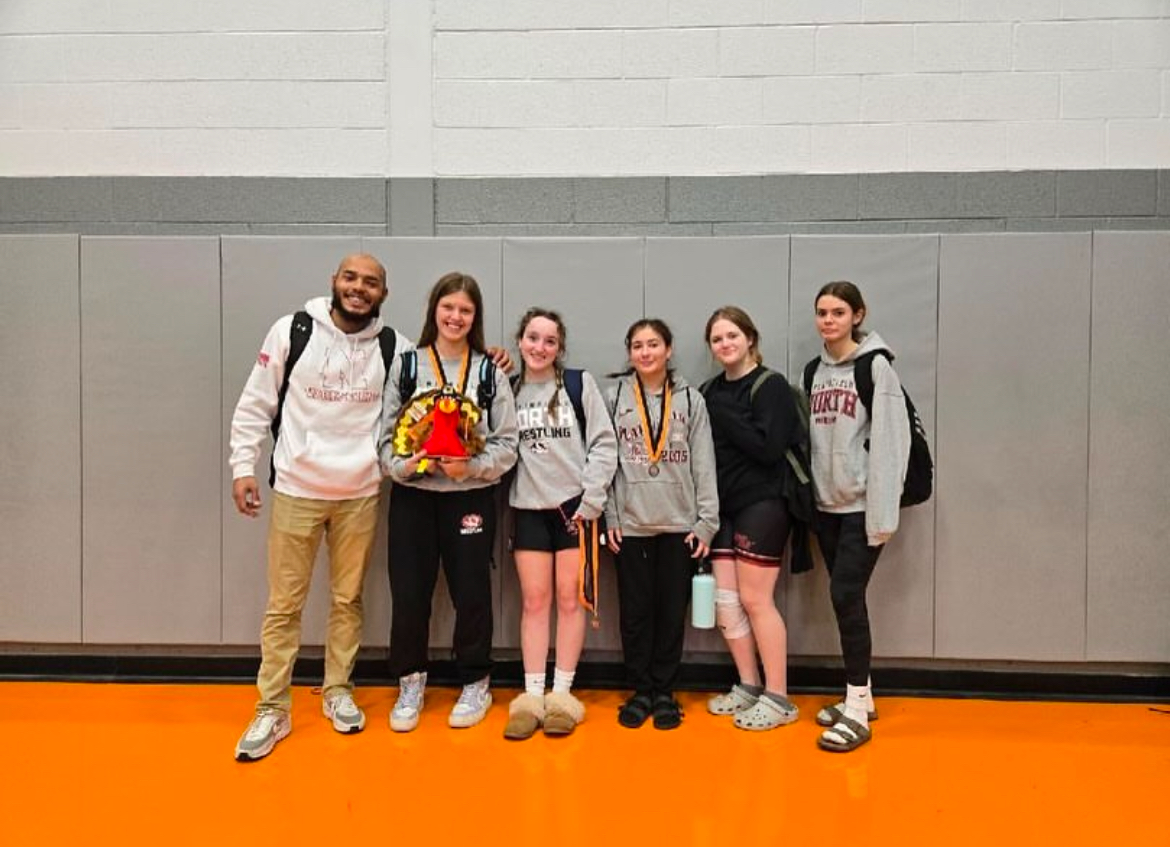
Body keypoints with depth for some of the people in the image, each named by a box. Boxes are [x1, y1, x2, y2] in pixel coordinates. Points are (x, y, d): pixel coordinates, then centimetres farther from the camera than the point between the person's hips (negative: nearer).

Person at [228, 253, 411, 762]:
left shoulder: (393, 346, 0)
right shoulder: (292, 331, -4)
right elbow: (254, 405, 1)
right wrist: (243, 466, -3)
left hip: (360, 494, 2)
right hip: (296, 490, -1)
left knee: (347, 599, 12)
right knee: (283, 604, 5)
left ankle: (338, 692, 30)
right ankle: (272, 709, 19)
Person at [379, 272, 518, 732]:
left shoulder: (490, 372, 2)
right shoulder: (404, 365, 3)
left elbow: (507, 442, -1)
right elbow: (385, 433, 1)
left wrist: (473, 467, -17)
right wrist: (401, 466, -17)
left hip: (471, 497, -1)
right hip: (411, 496, 1)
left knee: (472, 593, 6)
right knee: (409, 593, 6)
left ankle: (475, 685, 25)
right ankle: (411, 684, 27)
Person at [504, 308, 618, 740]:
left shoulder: (580, 383, 1)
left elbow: (603, 443, -3)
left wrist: (590, 501, -8)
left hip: (574, 505, -1)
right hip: (528, 507, 2)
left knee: (570, 598, 3)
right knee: (534, 600, 4)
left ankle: (562, 694, 12)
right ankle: (532, 695, 11)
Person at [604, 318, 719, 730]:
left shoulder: (691, 400, 4)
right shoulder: (614, 398, 4)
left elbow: (704, 464, 2)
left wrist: (707, 521, -3)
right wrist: (609, 517, -3)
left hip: (679, 524, 0)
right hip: (630, 523, 0)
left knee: (672, 610, 7)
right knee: (635, 610, 7)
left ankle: (665, 691, 21)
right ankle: (641, 690, 20)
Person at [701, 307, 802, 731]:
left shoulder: (770, 385, -7)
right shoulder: (711, 392, 11)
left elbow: (769, 447, -19)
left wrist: (724, 415, -17)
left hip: (762, 505, -6)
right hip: (723, 507, 7)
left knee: (755, 601, -3)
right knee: (724, 600, 8)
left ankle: (778, 699, 12)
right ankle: (749, 687, 25)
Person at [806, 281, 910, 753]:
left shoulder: (876, 367, -7)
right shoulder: (815, 370, 11)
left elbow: (890, 441, -13)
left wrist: (882, 512, -18)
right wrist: (806, 497, 8)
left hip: (861, 505, -6)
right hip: (827, 504, 6)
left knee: (847, 596, -8)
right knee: (844, 598, 11)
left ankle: (858, 710, 4)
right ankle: (859, 696, 24)